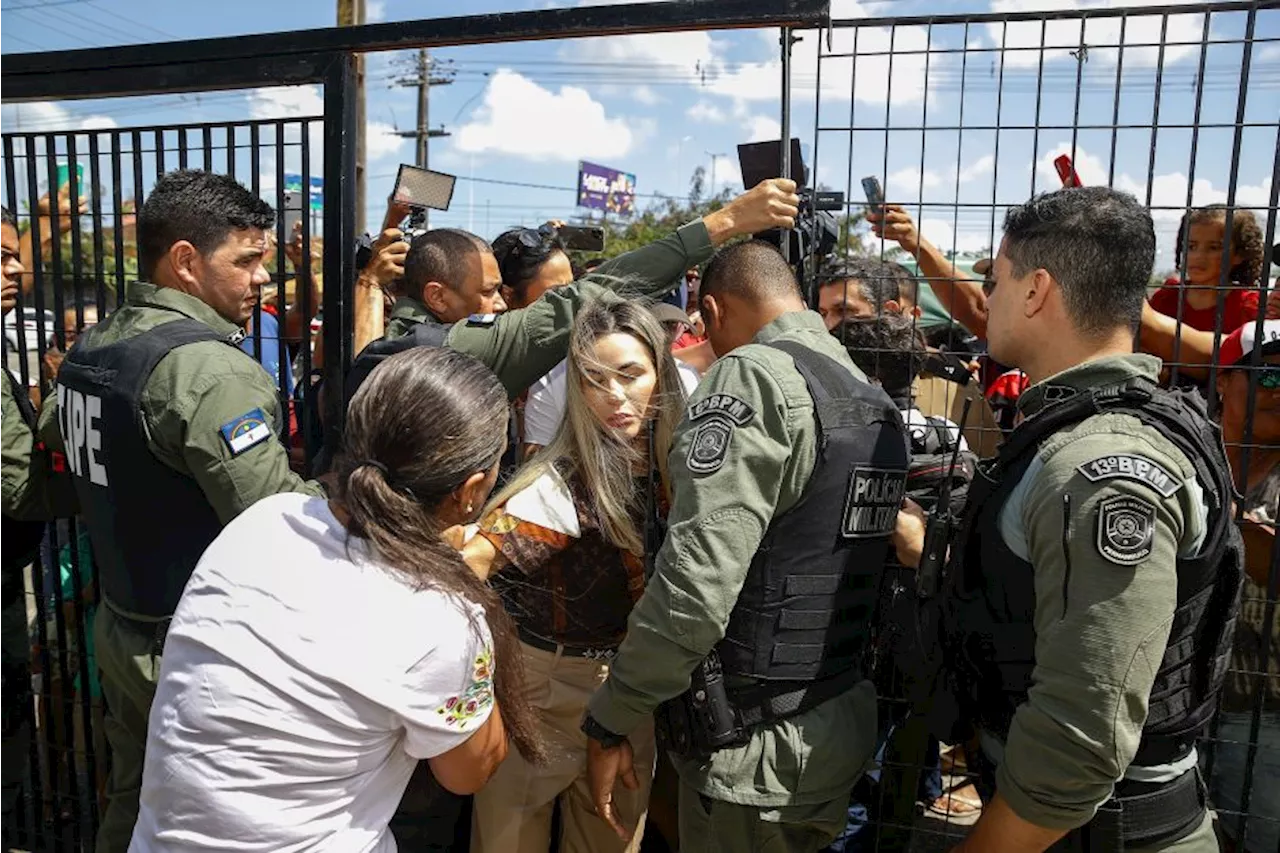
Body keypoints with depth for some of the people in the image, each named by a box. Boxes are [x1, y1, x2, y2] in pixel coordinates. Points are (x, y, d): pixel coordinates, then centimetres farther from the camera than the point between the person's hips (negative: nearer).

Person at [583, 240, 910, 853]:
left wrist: (610, 722, -15)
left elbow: (694, 586, -26)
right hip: (846, 723, 8)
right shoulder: (877, 404, 8)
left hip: (756, 746, -8)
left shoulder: (754, 375, -18)